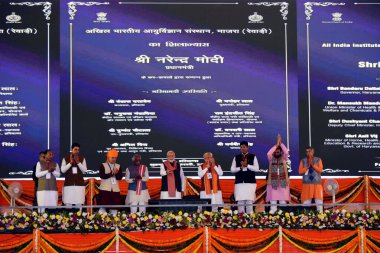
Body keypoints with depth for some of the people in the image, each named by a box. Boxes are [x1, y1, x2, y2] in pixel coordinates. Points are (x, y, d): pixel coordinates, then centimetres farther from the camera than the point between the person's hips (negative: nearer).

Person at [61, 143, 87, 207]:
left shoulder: (82, 158, 6)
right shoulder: (66, 158, 2)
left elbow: (85, 170, -1)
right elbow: (62, 170, -5)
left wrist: (78, 162, -12)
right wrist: (70, 163, -14)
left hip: (79, 184, 1)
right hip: (68, 184, -1)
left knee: (79, 204, -4)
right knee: (68, 203, -5)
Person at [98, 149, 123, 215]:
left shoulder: (118, 166, 12)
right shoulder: (103, 165, 2)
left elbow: (120, 177, 2)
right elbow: (102, 176, -12)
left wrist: (117, 173, -18)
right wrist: (111, 173, -16)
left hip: (115, 189, 3)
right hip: (105, 189, -3)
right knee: (103, 206, -5)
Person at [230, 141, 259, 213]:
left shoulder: (253, 157, 7)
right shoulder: (236, 157, 13)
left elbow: (256, 168, -3)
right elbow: (232, 169, 7)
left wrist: (247, 165, -12)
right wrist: (241, 167, -8)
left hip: (250, 182, -2)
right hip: (239, 182, 2)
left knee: (249, 201, -7)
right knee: (240, 202, -2)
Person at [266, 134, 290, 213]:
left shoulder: (283, 158, 8)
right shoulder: (271, 159, 7)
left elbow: (286, 152, -12)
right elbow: (268, 153, -14)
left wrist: (281, 143, -10)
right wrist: (277, 144, -12)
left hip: (283, 181, 0)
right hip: (273, 182, 0)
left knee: (283, 201, -3)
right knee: (273, 200, -5)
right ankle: (273, 212, -3)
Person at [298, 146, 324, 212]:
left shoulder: (318, 160, 5)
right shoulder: (303, 161, 6)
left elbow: (320, 170, -6)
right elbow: (300, 171, -1)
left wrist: (313, 164, -13)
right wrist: (307, 166, -11)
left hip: (317, 183, 0)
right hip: (307, 184, 0)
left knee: (319, 201, -4)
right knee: (306, 201, -2)